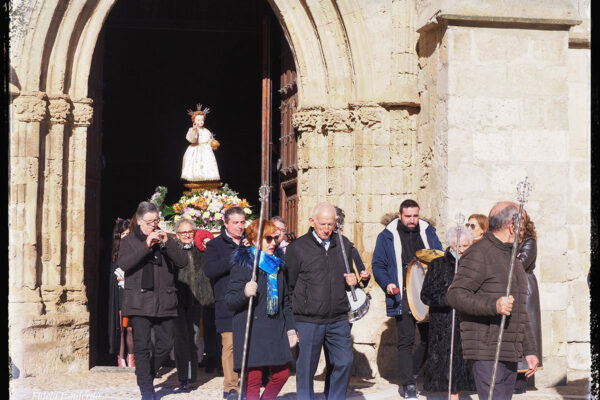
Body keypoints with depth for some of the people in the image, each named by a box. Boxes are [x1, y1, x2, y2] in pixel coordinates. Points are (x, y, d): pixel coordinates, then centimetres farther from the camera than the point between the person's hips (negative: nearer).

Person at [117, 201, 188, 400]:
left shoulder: (165, 240, 13)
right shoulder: (129, 241, 7)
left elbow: (182, 262, 2)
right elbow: (123, 263, -10)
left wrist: (167, 243, -12)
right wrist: (146, 246, -17)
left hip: (164, 302, 3)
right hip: (139, 302, -3)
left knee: (165, 344, 5)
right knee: (142, 346, -6)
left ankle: (147, 375, 27)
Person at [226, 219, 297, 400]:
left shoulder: (276, 265, 16)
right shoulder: (243, 264, -4)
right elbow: (229, 300, -9)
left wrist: (290, 328, 16)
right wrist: (244, 293, -29)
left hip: (276, 330, 6)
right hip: (252, 329, -6)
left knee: (282, 374, 5)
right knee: (254, 378, -6)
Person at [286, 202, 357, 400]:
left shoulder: (343, 244, 10)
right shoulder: (297, 247, -3)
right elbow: (289, 283, -1)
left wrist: (351, 281, 2)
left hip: (338, 319, 4)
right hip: (308, 321, -3)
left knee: (345, 362, 1)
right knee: (306, 368, 3)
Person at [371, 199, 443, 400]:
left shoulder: (428, 232, 10)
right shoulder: (387, 236, 1)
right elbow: (378, 264, 3)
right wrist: (387, 284, -12)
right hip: (402, 297, -3)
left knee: (430, 337, 5)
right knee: (406, 341, -2)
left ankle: (411, 372, 27)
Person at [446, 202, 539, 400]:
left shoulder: (513, 259, 21)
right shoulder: (479, 254, -8)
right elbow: (455, 294, -17)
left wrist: (529, 350, 21)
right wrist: (493, 305, -29)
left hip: (510, 354, 9)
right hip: (486, 353, -9)